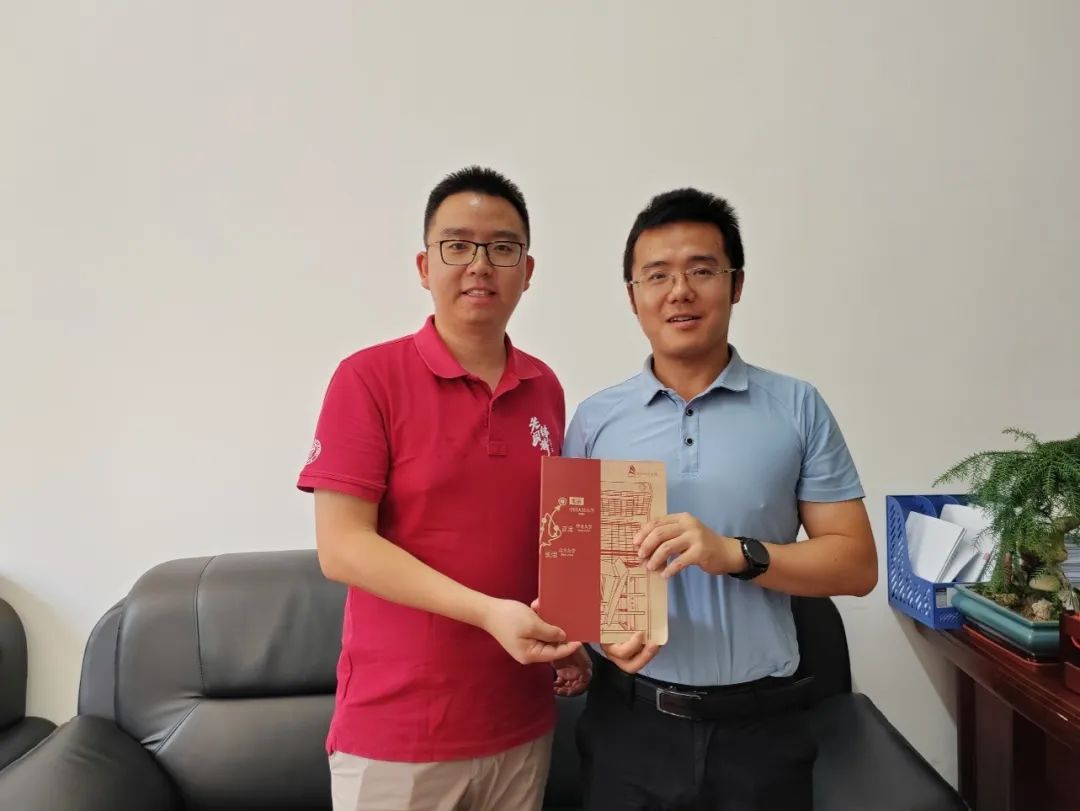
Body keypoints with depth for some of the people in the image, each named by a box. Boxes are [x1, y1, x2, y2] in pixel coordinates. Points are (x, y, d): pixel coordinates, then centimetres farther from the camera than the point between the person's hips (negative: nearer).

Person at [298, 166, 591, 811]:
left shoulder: (545, 388, 3)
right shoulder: (369, 378, -11)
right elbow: (341, 546, -16)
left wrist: (565, 637, 0)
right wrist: (489, 612, -24)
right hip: (396, 730, -4)